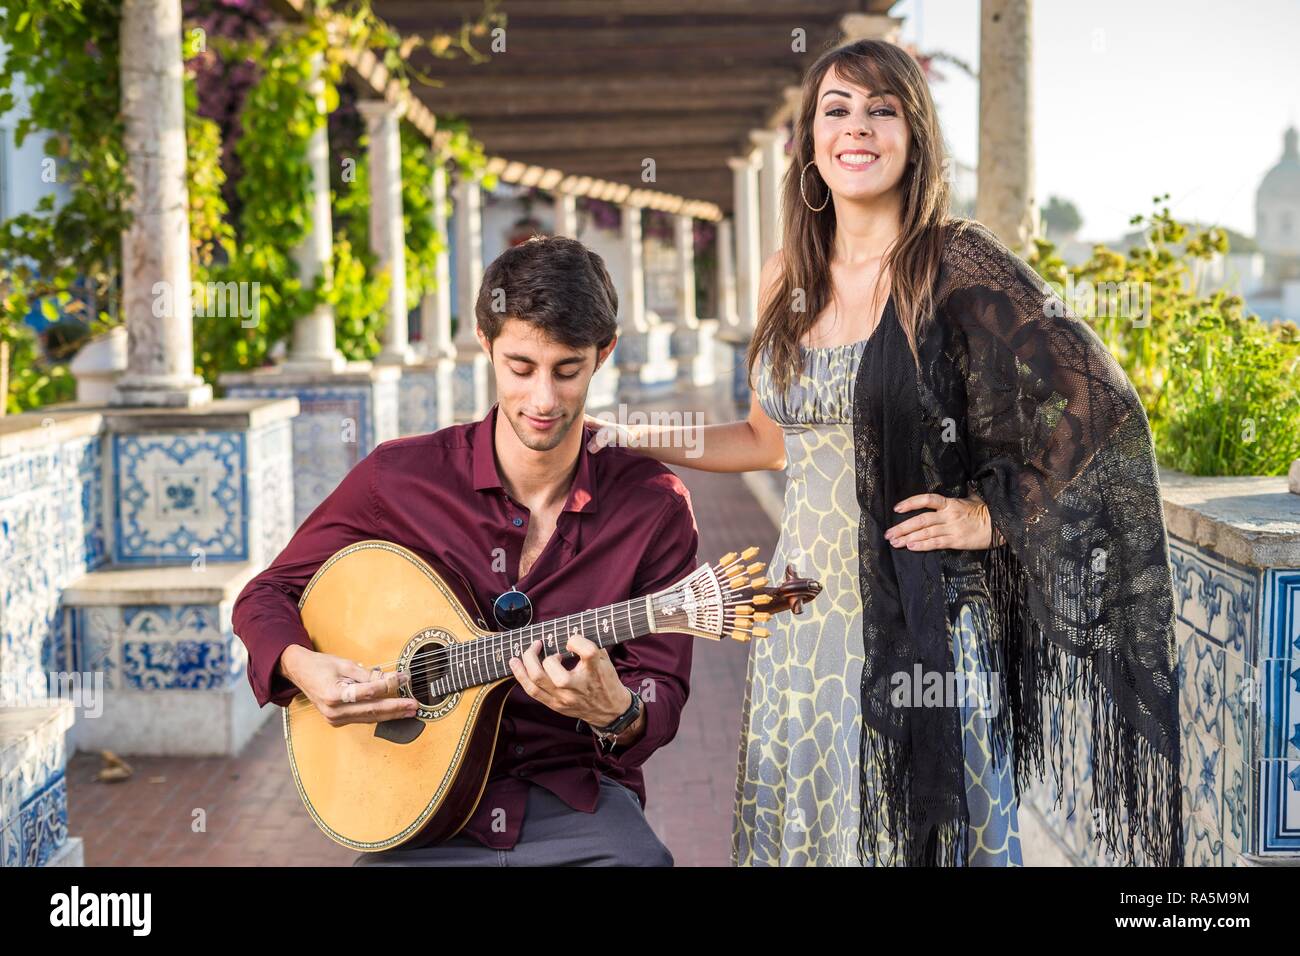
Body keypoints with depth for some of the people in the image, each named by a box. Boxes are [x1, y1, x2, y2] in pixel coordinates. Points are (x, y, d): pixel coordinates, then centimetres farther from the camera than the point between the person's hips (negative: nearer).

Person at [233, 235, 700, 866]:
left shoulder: (656, 507, -2)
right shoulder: (398, 478, -1)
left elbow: (662, 691, 0)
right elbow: (268, 595, 10)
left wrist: (616, 713, -24)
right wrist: (301, 668, -12)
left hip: (581, 804, 1)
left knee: (642, 860, -30)